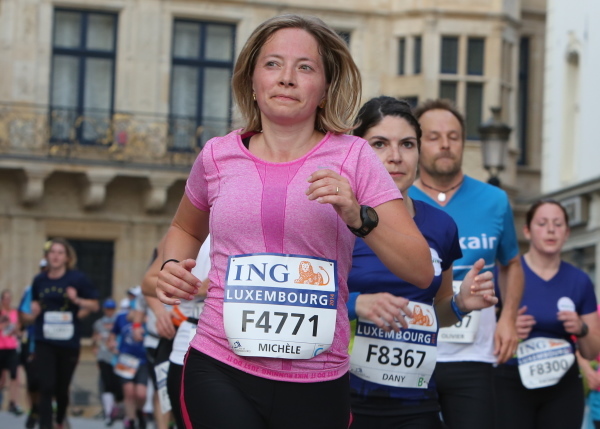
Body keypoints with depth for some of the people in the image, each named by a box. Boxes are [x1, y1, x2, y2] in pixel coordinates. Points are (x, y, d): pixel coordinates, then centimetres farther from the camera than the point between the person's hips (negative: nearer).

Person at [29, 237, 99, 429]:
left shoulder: (77, 278, -6)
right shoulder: (39, 280, 3)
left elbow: (95, 305, -2)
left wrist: (77, 300, -19)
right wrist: (35, 309, -2)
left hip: (69, 343, -1)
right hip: (45, 342, 1)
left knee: (62, 388, 13)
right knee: (47, 386, -12)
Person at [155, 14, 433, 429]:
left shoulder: (353, 157, -2)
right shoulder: (218, 155, 4)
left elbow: (421, 271, -6)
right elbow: (185, 230, 25)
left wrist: (358, 217, -20)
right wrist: (172, 266, 4)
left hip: (317, 382, 0)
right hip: (219, 371, 0)